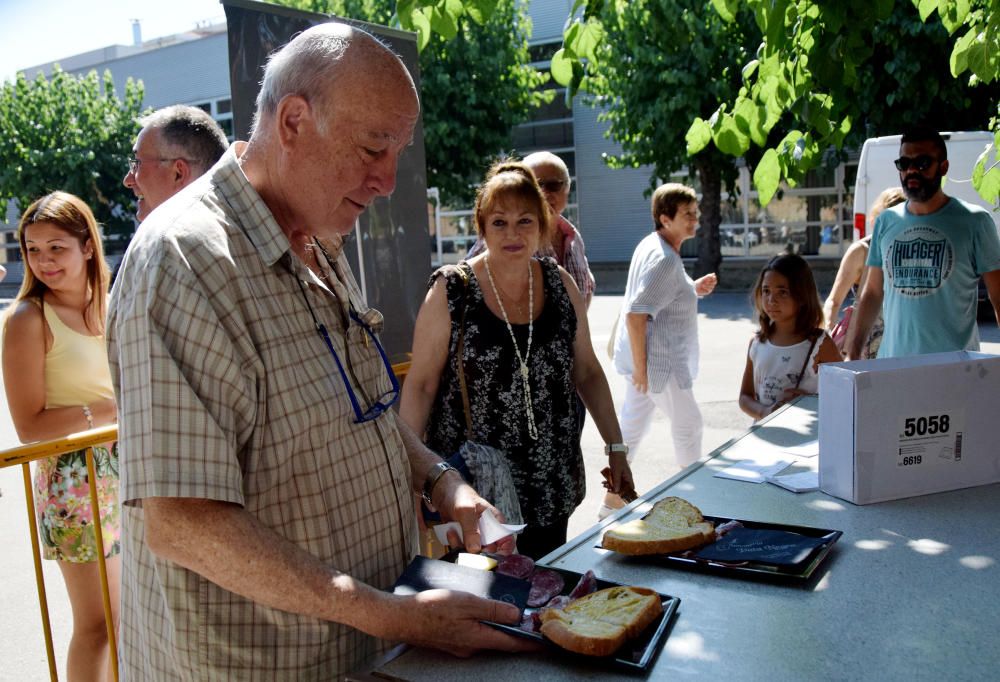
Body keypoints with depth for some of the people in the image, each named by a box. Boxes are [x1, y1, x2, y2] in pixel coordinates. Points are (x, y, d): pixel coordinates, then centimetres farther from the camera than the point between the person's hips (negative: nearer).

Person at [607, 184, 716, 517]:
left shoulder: (651, 246, 11)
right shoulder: (664, 258, -20)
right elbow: (635, 313, -26)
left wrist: (693, 289, 10)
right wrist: (640, 366, -24)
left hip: (646, 358, 10)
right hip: (657, 360, -10)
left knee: (632, 427, 14)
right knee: (688, 424, 7)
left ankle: (612, 502, 22)